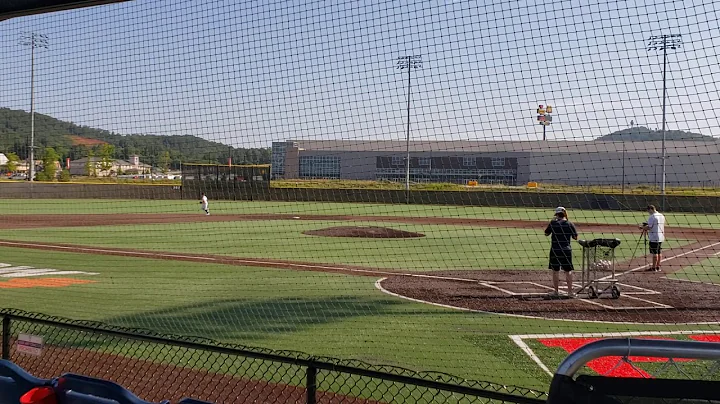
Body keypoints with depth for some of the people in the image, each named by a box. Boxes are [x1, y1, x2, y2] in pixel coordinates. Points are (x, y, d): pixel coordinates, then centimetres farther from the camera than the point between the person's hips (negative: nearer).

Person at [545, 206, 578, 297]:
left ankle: (556, 291, 11)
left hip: (555, 250, -1)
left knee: (555, 270, 8)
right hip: (566, 250, 1)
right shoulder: (569, 224, -1)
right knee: (568, 271, 6)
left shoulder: (553, 223, -3)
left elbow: (546, 233, 10)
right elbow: (575, 237, 3)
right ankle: (570, 291, 4)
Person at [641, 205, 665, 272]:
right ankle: (657, 267, 19)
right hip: (660, 237, 9)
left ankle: (654, 268, -2)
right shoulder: (662, 216, 12)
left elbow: (649, 227, -18)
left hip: (654, 238, -9)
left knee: (654, 253, -5)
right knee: (659, 252, 13)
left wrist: (642, 227, -1)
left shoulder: (652, 217, -15)